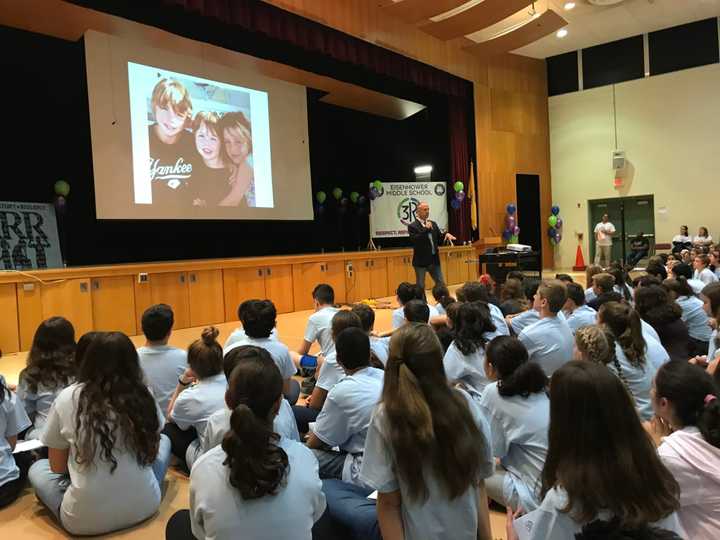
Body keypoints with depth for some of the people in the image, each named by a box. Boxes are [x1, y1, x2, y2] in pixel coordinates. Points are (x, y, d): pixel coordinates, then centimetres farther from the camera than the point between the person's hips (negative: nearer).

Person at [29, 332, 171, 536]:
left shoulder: (67, 398, -7)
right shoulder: (143, 395, -5)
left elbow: (57, 467, 4)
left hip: (86, 519, 0)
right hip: (145, 507, 1)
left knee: (37, 468, 26)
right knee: (164, 440, 26)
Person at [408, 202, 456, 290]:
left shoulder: (433, 224, 12)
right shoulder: (412, 226, -8)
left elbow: (439, 240, 11)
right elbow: (414, 241, -23)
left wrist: (446, 235, -9)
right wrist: (425, 229, -23)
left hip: (434, 260, 6)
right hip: (421, 261, -6)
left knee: (441, 284, 9)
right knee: (420, 286, 5)